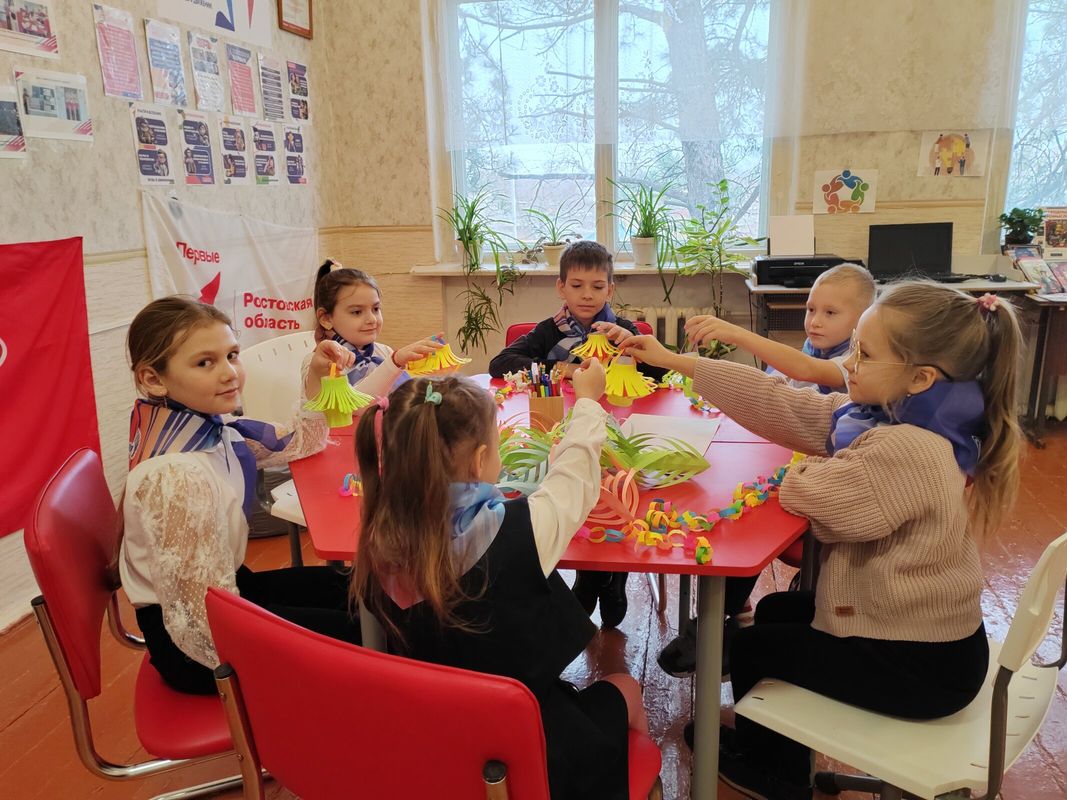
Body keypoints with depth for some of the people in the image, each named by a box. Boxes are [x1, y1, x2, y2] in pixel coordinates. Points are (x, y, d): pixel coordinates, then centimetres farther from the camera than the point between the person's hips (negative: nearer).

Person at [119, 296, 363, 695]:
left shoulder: (213, 428, -6)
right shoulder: (179, 477, -32)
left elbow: (299, 444, 10)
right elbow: (203, 620, -29)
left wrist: (316, 377, -4)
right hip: (192, 645, -8)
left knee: (347, 589, 16)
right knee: (353, 632, -3)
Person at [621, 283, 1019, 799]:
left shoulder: (906, 450, -33)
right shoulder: (879, 414, -3)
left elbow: (804, 492, -27)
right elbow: (780, 405, -3)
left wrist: (811, 466, -2)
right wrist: (674, 361, -3)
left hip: (919, 666, -9)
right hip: (920, 631, 9)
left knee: (750, 646, 8)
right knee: (775, 610, 26)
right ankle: (771, 752, 46)